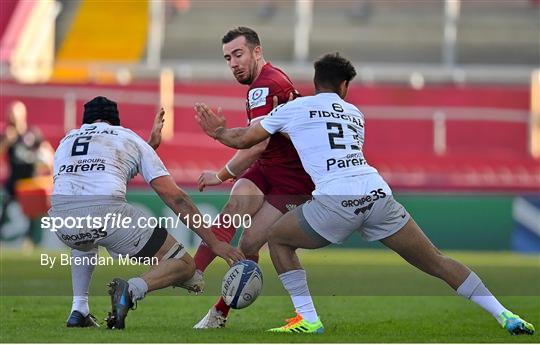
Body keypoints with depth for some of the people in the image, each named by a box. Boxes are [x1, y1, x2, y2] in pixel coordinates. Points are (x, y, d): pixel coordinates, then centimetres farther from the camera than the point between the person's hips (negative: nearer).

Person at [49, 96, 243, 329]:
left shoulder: (66, 140, 33)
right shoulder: (129, 138, 24)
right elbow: (173, 196, 17)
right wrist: (213, 242, 17)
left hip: (60, 214, 4)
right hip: (106, 212, -4)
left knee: (84, 244, 44)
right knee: (183, 265, 10)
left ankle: (78, 310, 24)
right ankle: (132, 289, -20)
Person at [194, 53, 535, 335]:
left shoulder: (293, 109, 16)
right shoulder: (354, 113, 28)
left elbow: (245, 139, 23)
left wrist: (219, 132, 44)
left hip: (336, 201, -4)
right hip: (377, 192, 4)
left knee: (278, 238, 21)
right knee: (436, 261, 10)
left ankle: (308, 318, 10)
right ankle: (505, 315, 3)